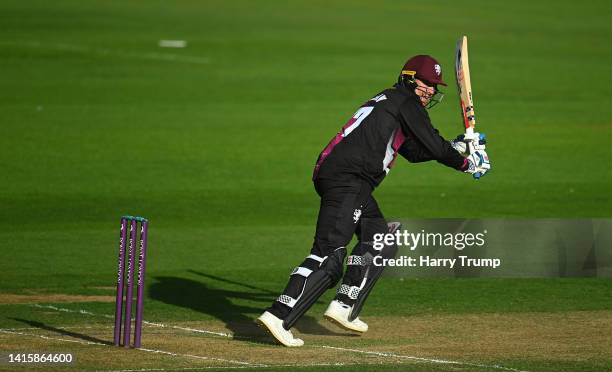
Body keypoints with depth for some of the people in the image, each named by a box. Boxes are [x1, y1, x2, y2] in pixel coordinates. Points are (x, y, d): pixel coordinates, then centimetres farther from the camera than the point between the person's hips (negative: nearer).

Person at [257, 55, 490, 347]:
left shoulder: (386, 101, 30)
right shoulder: (405, 102, 2)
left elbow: (415, 151, 35)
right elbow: (435, 147, -1)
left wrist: (457, 146, 31)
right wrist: (466, 163, 13)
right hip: (347, 178, -10)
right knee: (329, 255, -17)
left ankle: (345, 307, 13)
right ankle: (279, 316, -27)